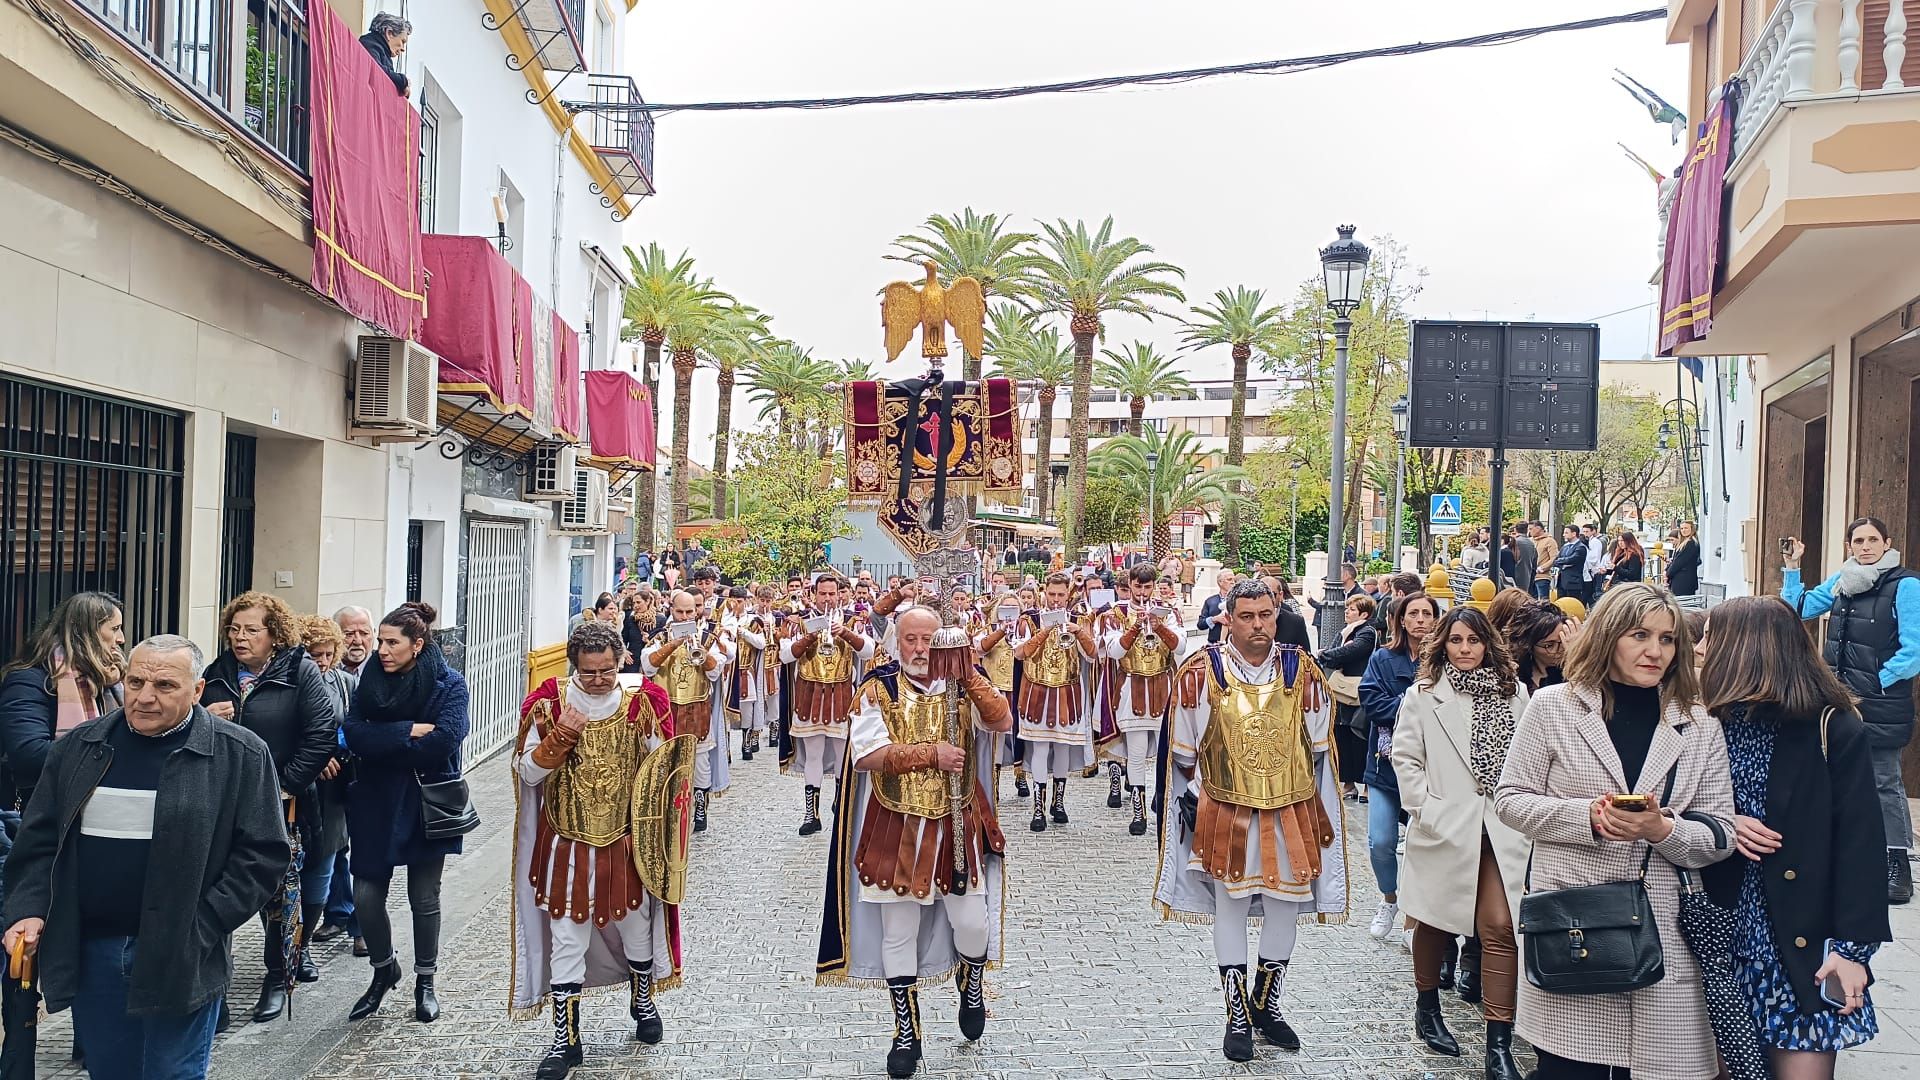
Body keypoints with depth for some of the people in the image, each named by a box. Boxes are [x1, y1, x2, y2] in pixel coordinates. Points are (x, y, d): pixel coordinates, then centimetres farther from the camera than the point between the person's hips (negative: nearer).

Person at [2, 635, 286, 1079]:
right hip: (88, 952, 4)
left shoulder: (240, 755, -8)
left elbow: (261, 854, -7)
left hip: (179, 957, -4)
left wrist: (200, 929, -13)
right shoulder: (79, 747, 6)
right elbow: (39, 839, 11)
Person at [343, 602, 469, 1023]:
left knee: (424, 898, 9)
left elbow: (443, 740, -23)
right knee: (366, 897, 2)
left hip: (427, 805, -3)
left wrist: (380, 744, -14)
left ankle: (425, 981, 29)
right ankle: (383, 970, 29)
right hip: (376, 804, 3)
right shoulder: (371, 679, 2)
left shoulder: (449, 684, -9)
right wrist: (408, 732, -20)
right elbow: (354, 735, -10)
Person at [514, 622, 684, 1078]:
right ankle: (566, 1038, 16)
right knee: (566, 938, 3)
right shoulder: (550, 705, -9)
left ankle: (643, 1001, 42)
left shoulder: (641, 704, -8)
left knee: (635, 924, 16)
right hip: (567, 844, -1)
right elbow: (528, 773, -9)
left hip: (626, 840, 1)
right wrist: (561, 736, -23)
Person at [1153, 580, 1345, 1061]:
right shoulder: (1202, 672, -7)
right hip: (1225, 815, -2)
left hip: (1291, 813, 3)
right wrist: (1190, 798, 4)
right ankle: (1238, 1018, 18)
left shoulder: (1301, 671, 1)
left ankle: (1266, 1004, 30)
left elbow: (1318, 748, 11)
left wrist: (1313, 803, 12)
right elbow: (1183, 750, 2)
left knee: (1285, 909, 11)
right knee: (1230, 910, 5)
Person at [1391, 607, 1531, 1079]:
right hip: (1444, 828, -1)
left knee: (1500, 927, -7)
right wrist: (1425, 809, -9)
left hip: (1500, 828, 1)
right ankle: (1427, 1007, 35)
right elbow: (1405, 757, -2)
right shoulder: (1423, 696, 0)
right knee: (1436, 923, 13)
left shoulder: (1514, 694, 7)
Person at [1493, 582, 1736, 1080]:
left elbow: (1720, 834, 7)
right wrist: (1587, 816, -12)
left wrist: (1663, 829, -14)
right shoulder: (1554, 706, 3)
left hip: (1664, 930, 2)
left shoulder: (1700, 725, 10)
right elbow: (1510, 800, 3)